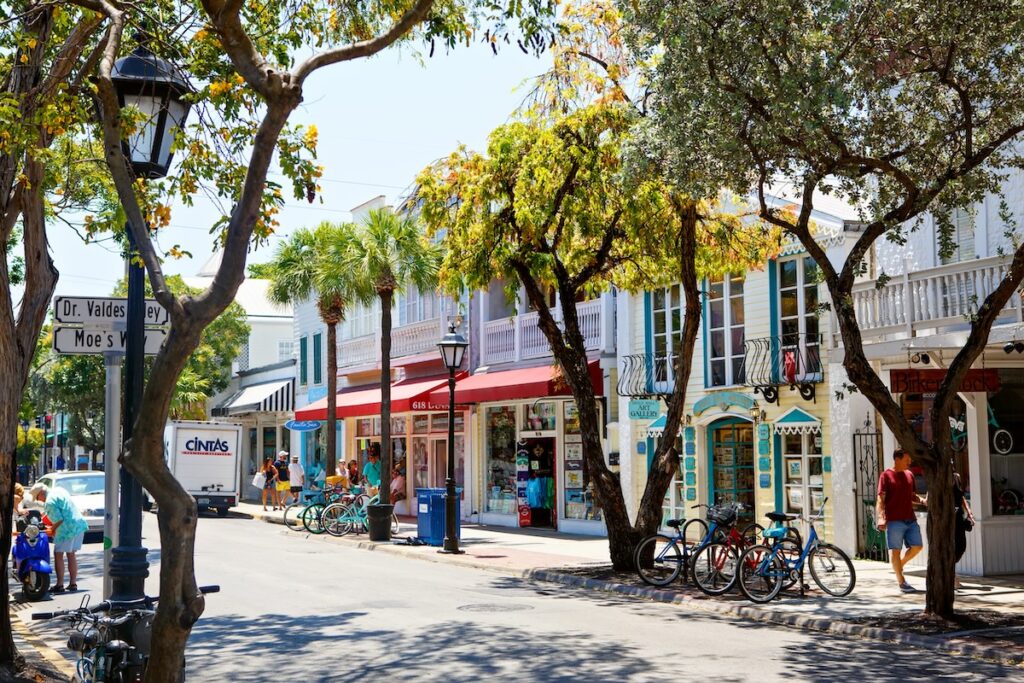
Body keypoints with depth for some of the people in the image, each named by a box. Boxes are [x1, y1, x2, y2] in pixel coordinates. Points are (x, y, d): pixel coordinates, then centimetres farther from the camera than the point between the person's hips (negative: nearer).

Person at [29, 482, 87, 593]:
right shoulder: (58, 490, 13)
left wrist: (53, 530, 0)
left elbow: (59, 519, -17)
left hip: (67, 529, -9)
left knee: (58, 555, 1)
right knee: (71, 555, 16)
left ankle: (60, 585, 0)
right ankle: (73, 583, 19)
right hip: (80, 525, 9)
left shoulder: (49, 502, -14)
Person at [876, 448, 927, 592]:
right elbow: (881, 499, -9)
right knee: (895, 550, -1)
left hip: (911, 519, 6)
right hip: (894, 520, -6)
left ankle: (899, 565, 27)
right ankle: (901, 581, 6)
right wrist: (881, 518, -21)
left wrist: (922, 500, 2)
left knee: (917, 546, 4)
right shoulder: (886, 476, -4)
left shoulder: (909, 474, 14)